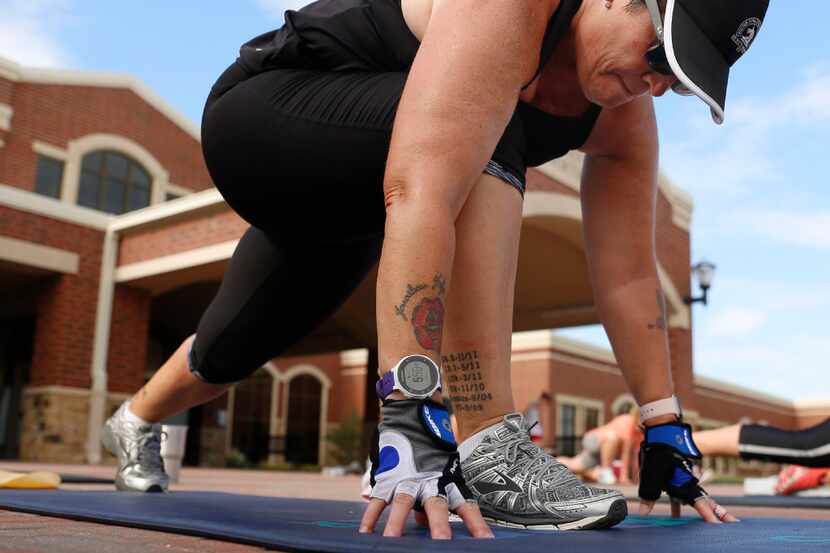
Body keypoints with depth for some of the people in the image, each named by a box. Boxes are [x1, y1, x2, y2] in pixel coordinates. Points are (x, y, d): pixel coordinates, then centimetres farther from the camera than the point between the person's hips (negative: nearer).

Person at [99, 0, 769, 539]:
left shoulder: (625, 117, -10)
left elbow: (628, 274, -6)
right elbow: (419, 195, -47)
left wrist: (666, 436, -5)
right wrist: (408, 413, -51)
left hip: (339, 209, 8)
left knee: (237, 349, 20)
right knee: (482, 144, -33)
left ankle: (136, 422, 53)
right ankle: (489, 455, -30)